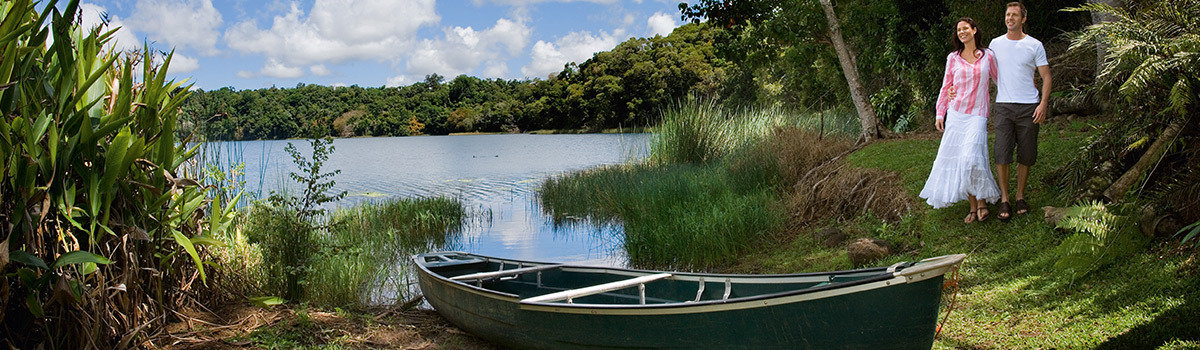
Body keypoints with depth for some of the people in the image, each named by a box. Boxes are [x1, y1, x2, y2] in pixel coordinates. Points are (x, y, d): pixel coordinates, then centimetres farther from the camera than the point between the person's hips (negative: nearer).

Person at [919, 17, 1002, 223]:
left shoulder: (988, 55, 5)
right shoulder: (953, 58, 8)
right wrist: (939, 114, 8)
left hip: (977, 115, -2)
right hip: (955, 113, 3)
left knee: (971, 158, -19)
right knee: (955, 158, -2)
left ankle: (981, 201, -4)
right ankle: (973, 206, 8)